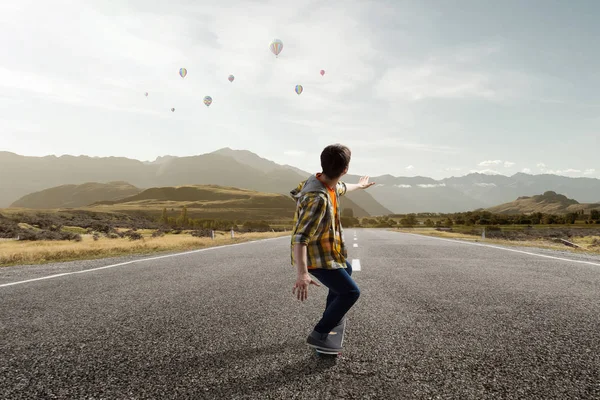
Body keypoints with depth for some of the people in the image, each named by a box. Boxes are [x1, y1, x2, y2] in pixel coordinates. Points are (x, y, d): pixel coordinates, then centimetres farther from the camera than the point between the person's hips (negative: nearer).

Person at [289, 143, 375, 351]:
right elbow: (300, 237, -38)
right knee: (350, 292, -9)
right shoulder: (318, 199, -35)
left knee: (346, 269, 32)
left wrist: (359, 185, 43)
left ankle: (332, 316, 44)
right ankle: (319, 335, 0)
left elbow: (341, 188, 23)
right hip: (316, 256, -10)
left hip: (324, 250, 10)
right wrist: (302, 274, -46)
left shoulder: (328, 183, -4)